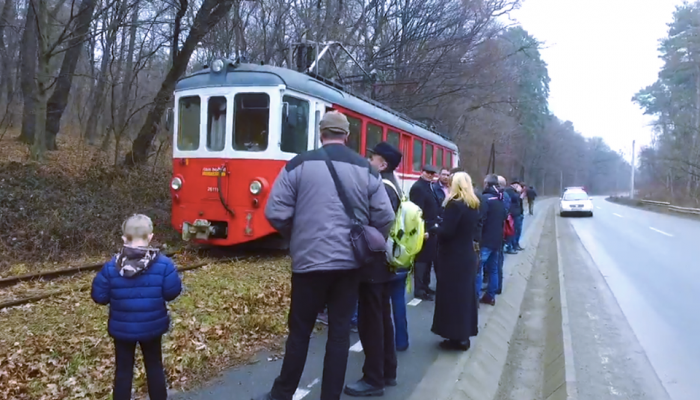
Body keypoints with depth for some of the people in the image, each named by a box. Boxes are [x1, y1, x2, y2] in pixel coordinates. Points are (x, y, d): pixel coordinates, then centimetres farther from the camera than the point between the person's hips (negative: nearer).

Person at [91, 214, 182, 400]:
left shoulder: (111, 267, -13)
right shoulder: (163, 264, -15)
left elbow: (99, 296, -7)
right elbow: (172, 292, -10)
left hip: (122, 329, 0)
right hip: (152, 327, 0)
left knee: (123, 371, 14)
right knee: (154, 367, 18)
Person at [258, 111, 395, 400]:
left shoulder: (299, 164, -3)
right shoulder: (366, 169, 3)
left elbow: (275, 212, -6)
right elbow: (385, 218, -1)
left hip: (309, 260, -1)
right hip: (349, 262, 2)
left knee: (299, 331, 11)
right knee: (340, 332, 10)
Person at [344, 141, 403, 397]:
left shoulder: (382, 189, -18)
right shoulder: (390, 187, 14)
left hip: (373, 265, -10)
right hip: (383, 264, 10)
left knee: (369, 321, -2)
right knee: (382, 318, 17)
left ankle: (374, 379, 8)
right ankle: (387, 372, 28)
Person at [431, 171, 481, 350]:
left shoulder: (455, 204, -18)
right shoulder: (474, 205, 8)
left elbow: (446, 232, -22)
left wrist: (436, 228, -2)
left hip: (453, 257, -8)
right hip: (467, 255, 8)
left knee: (451, 294, 1)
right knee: (465, 293, 13)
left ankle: (456, 337, 7)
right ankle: (464, 335, 23)